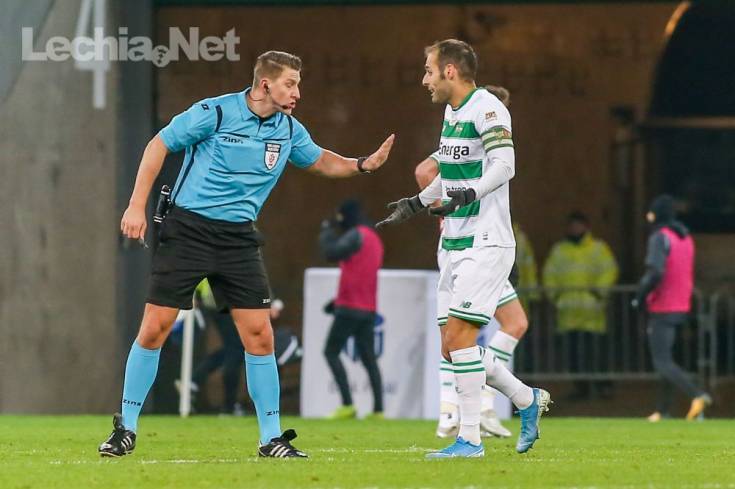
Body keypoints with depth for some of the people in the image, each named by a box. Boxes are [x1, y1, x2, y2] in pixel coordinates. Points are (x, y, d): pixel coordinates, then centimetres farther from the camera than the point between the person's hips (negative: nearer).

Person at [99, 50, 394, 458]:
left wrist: (363, 164, 4)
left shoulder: (289, 130, 5)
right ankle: (126, 428, 7)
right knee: (154, 328, -6)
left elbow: (319, 161, 24)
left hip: (238, 239, 4)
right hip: (187, 229, -4)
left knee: (259, 334, -4)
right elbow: (159, 145, -4)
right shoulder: (214, 113, -11)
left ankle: (271, 438, 4)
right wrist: (137, 206, -9)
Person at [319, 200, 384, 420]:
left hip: (350, 308, -8)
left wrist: (326, 232, -2)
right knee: (369, 358, 7)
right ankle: (378, 409, -1)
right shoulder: (375, 238, 17)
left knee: (331, 352, -4)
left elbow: (331, 252, -19)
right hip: (369, 309, 8)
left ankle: (347, 404, -15)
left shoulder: (356, 235, -10)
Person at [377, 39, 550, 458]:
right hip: (455, 245, 9)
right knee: (452, 348, 7)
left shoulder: (486, 108, -13)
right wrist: (417, 203, 37)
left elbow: (504, 164, -25)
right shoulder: (452, 111, 15)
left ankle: (470, 438, -11)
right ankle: (528, 400, 23)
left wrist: (470, 194, -38)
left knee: (459, 336, -15)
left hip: (485, 243, -9)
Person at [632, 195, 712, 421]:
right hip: (682, 307, 8)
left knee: (662, 362, -8)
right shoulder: (686, 238, 12)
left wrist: (639, 297, -13)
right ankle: (663, 410, 18)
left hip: (662, 308, -8)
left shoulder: (660, 237, -14)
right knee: (665, 358, 17)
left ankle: (697, 394, -25)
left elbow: (655, 273, -25)